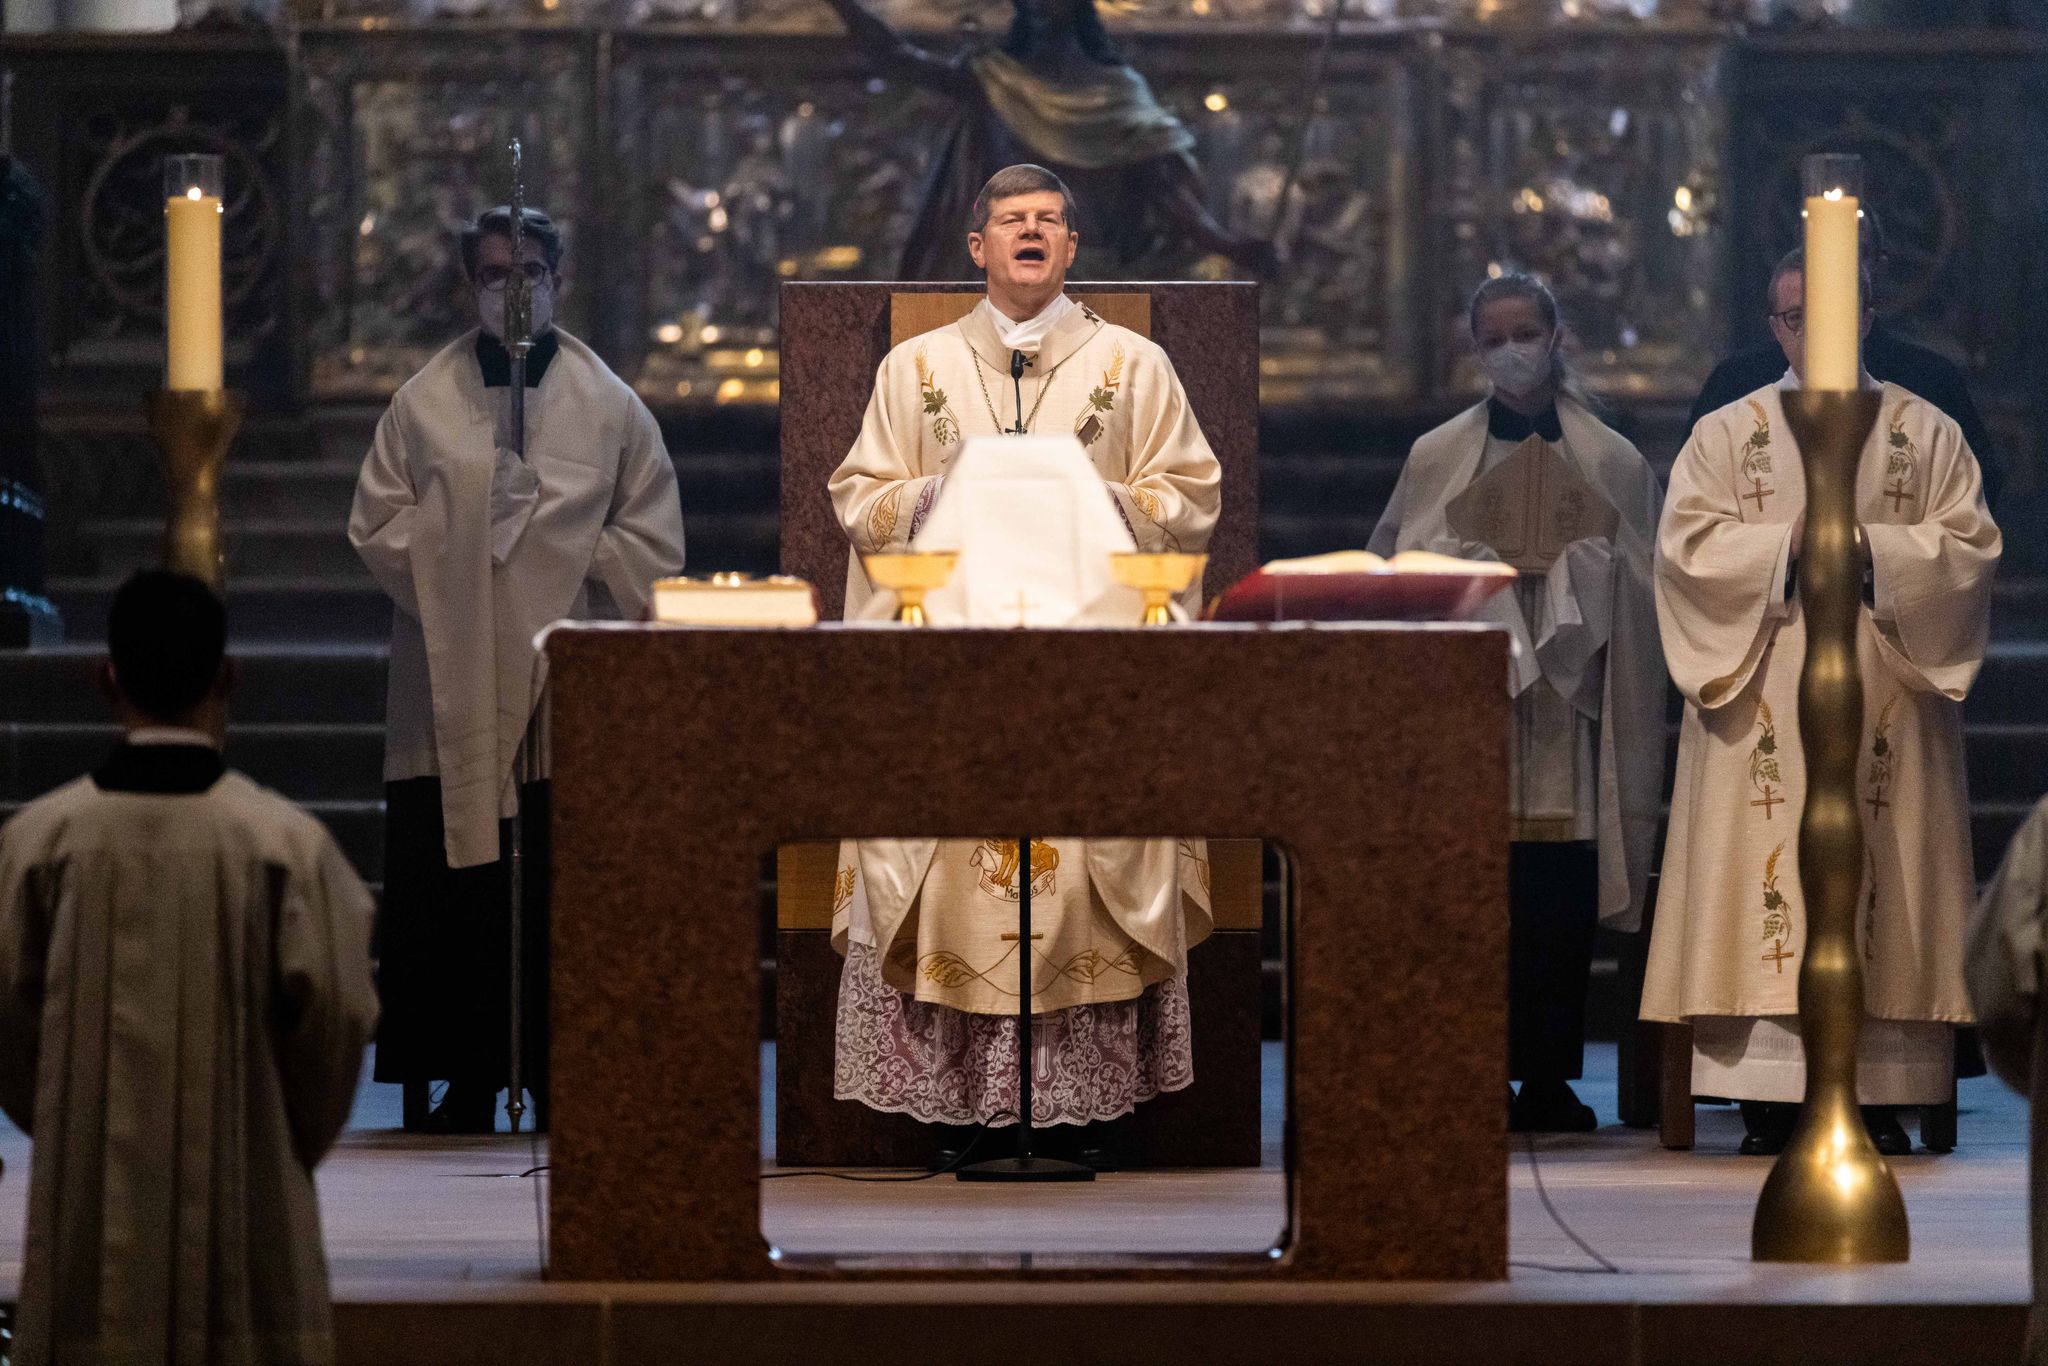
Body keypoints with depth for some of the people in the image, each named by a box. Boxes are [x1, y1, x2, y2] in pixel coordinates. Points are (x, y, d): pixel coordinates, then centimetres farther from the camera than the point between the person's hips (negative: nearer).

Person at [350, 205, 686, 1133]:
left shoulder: (609, 408, 8)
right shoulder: (424, 403, 9)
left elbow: (654, 545, 6)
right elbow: (376, 527, 4)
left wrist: (563, 545, -6)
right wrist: (464, 526, -10)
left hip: (567, 683, 0)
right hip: (454, 683, 0)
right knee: (456, 893, -3)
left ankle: (560, 1082, 2)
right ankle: (468, 1082, 3)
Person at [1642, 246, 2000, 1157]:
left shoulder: (1926, 434, 11)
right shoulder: (1726, 435, 11)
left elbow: (1970, 545, 2)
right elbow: (1687, 544, -1)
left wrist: (1872, 546, -12)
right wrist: (1789, 543, -12)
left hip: (1885, 695, 0)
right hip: (1766, 700, 0)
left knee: (1881, 869, -5)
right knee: (1769, 872, -8)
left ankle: (1881, 1096, -5)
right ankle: (1769, 1099, -8)